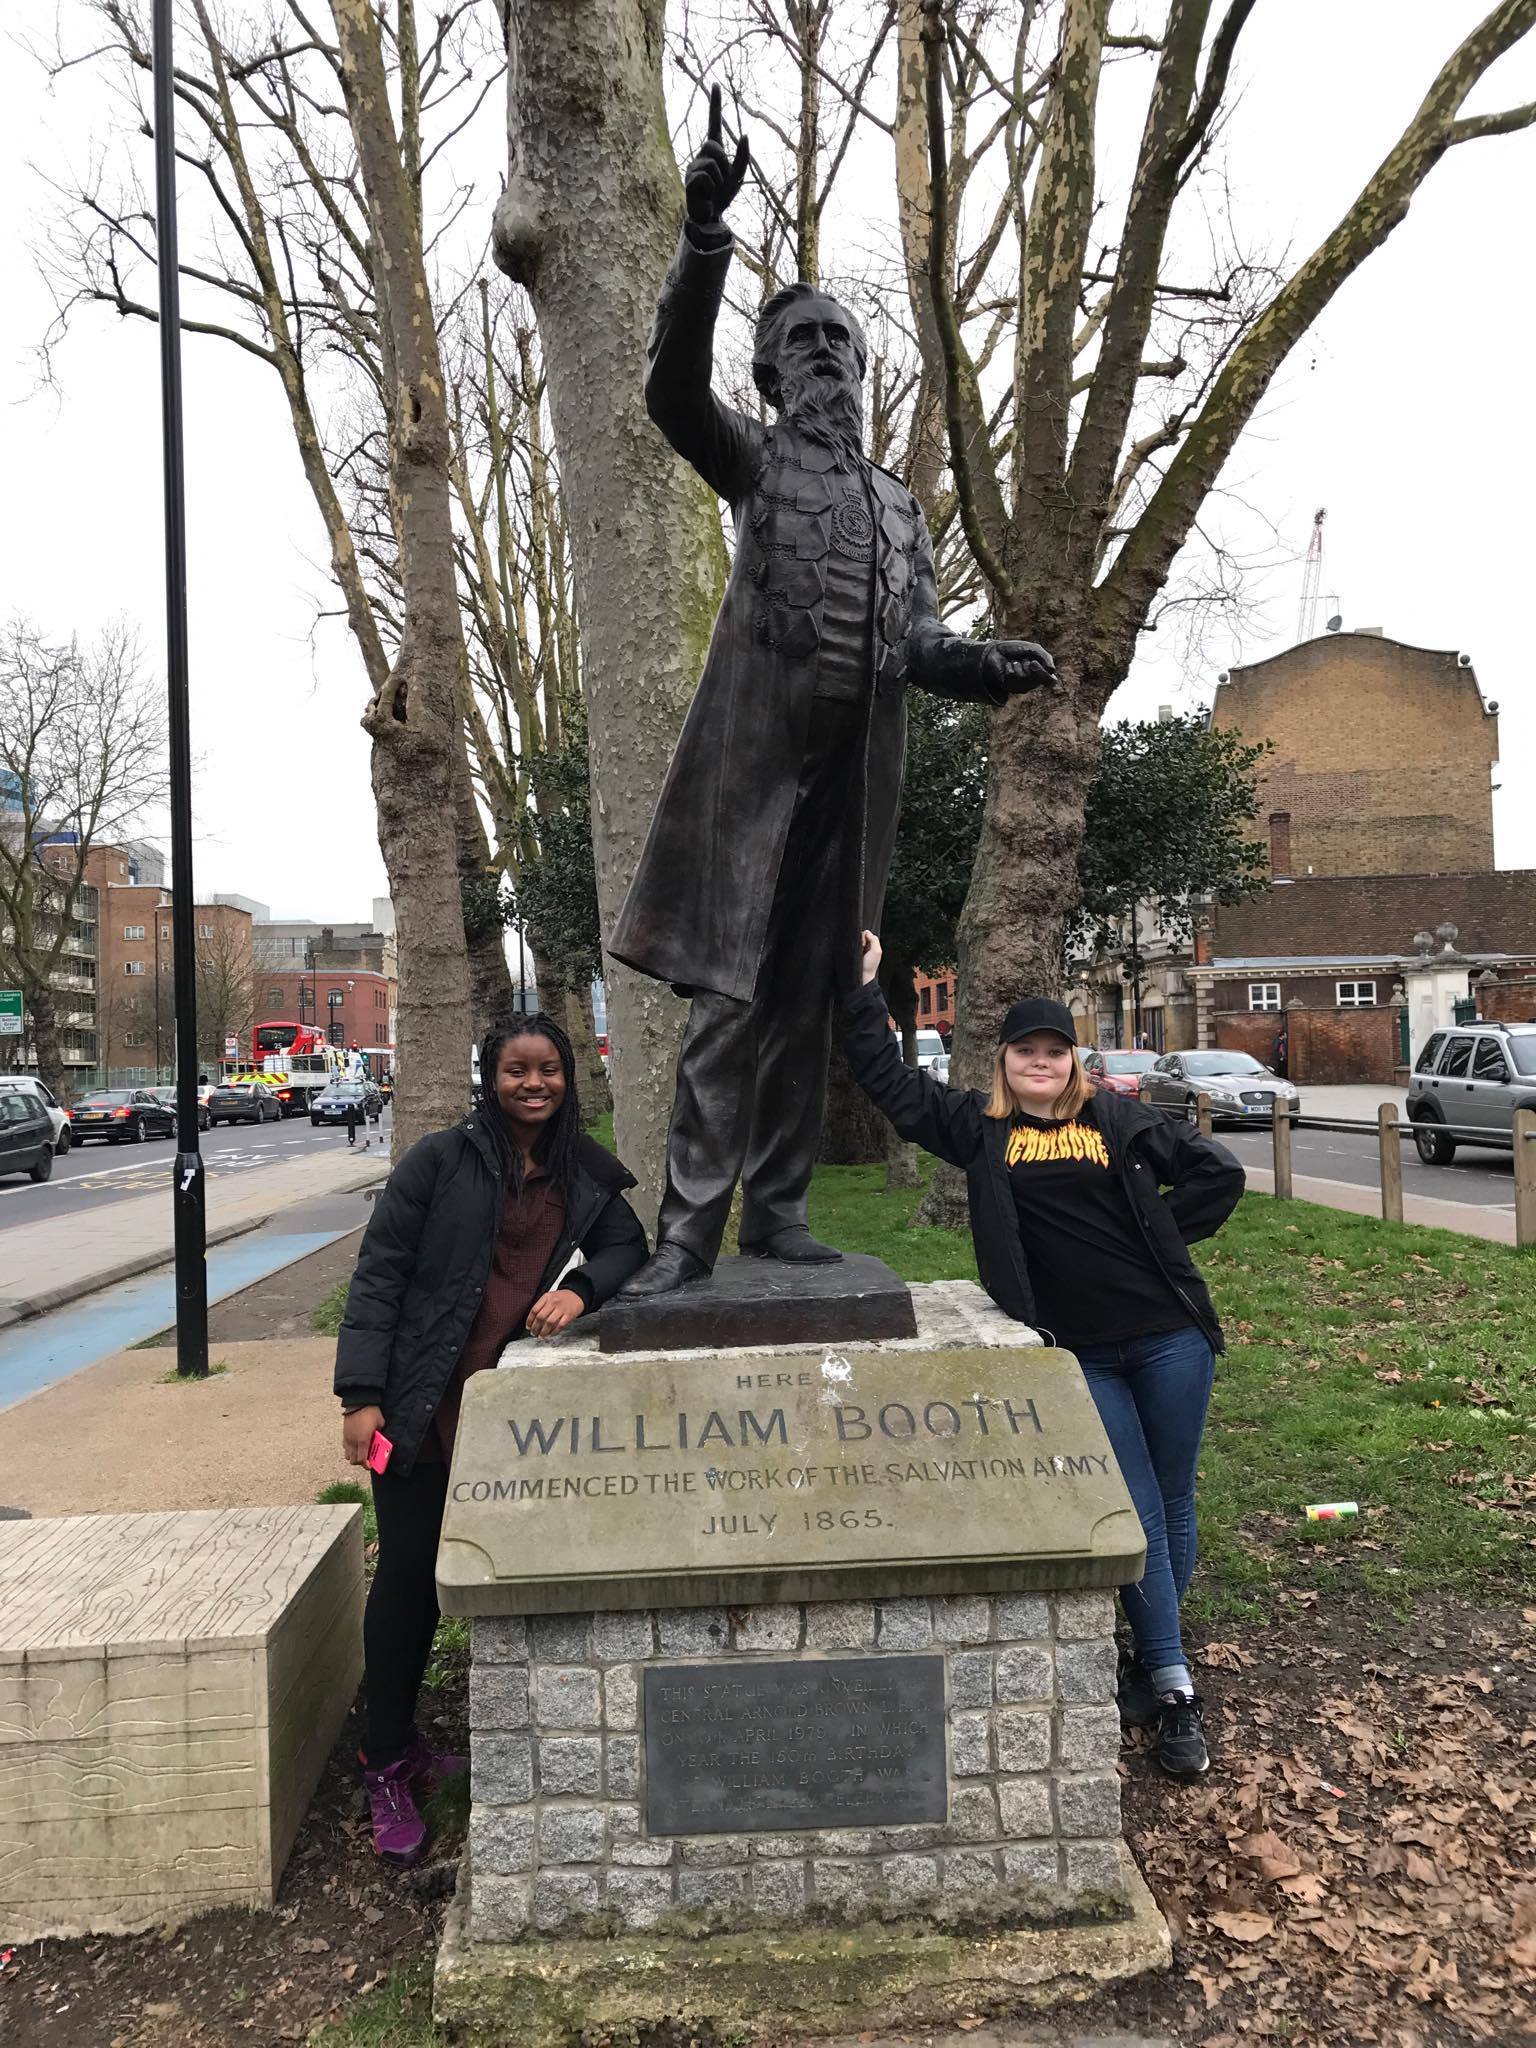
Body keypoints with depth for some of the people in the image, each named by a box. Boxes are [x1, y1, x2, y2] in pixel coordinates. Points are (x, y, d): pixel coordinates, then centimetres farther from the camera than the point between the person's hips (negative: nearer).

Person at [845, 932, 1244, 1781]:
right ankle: (1173, 1688, 8)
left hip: (1167, 1336, 1)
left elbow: (1217, 1171, 6)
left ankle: (1148, 1660, 28)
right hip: (1077, 1354, -1)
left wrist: (1159, 1235, 0)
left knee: (1173, 1505, 10)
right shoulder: (978, 1126, 3)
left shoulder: (1117, 1118, 2)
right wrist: (863, 986, -2)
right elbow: (886, 1078, 2)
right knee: (1137, 1514, -1)